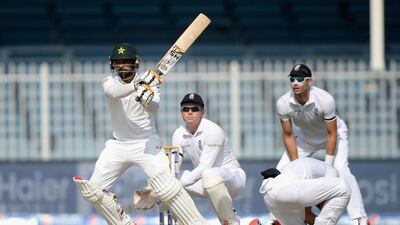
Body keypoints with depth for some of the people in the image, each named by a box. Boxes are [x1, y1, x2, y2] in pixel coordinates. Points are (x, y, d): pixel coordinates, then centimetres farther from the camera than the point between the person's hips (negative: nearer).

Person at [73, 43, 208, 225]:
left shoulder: (148, 82, -9)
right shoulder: (110, 82, -4)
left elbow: (153, 109, -27)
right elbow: (113, 92, -29)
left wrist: (147, 100, -51)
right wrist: (136, 85, -47)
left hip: (146, 143, -4)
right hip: (118, 145, 4)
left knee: (166, 185, -24)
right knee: (92, 190, 1)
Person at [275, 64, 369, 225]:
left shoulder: (325, 100, -37)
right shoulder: (283, 103, -27)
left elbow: (332, 134, -27)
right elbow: (288, 136, -15)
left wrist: (327, 166, -26)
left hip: (334, 133, -4)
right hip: (306, 136, 4)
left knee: (341, 170, -25)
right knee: (281, 169, -5)